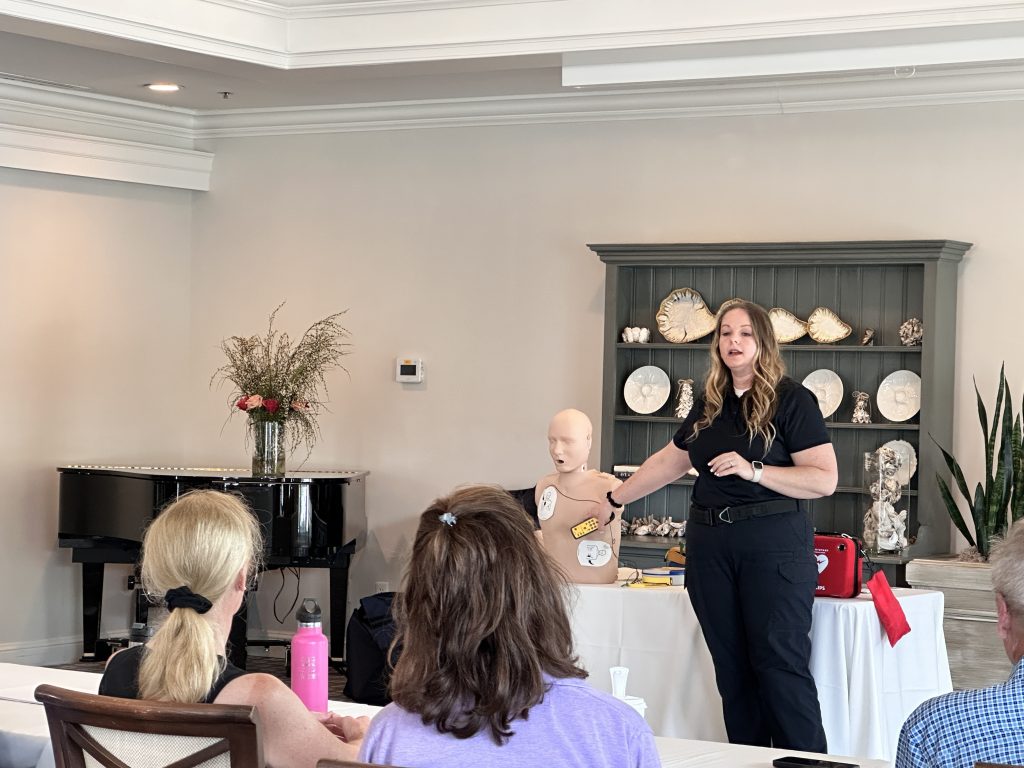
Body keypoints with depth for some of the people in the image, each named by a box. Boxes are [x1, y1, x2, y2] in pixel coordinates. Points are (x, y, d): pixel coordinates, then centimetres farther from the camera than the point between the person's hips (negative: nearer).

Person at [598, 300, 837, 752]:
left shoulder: (790, 400, -4)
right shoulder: (709, 405, 14)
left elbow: (825, 479, -11)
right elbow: (671, 461, 26)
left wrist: (753, 470, -19)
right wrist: (614, 500, 30)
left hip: (772, 544, -6)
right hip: (710, 544, 6)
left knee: (780, 666, -11)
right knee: (732, 668, 6)